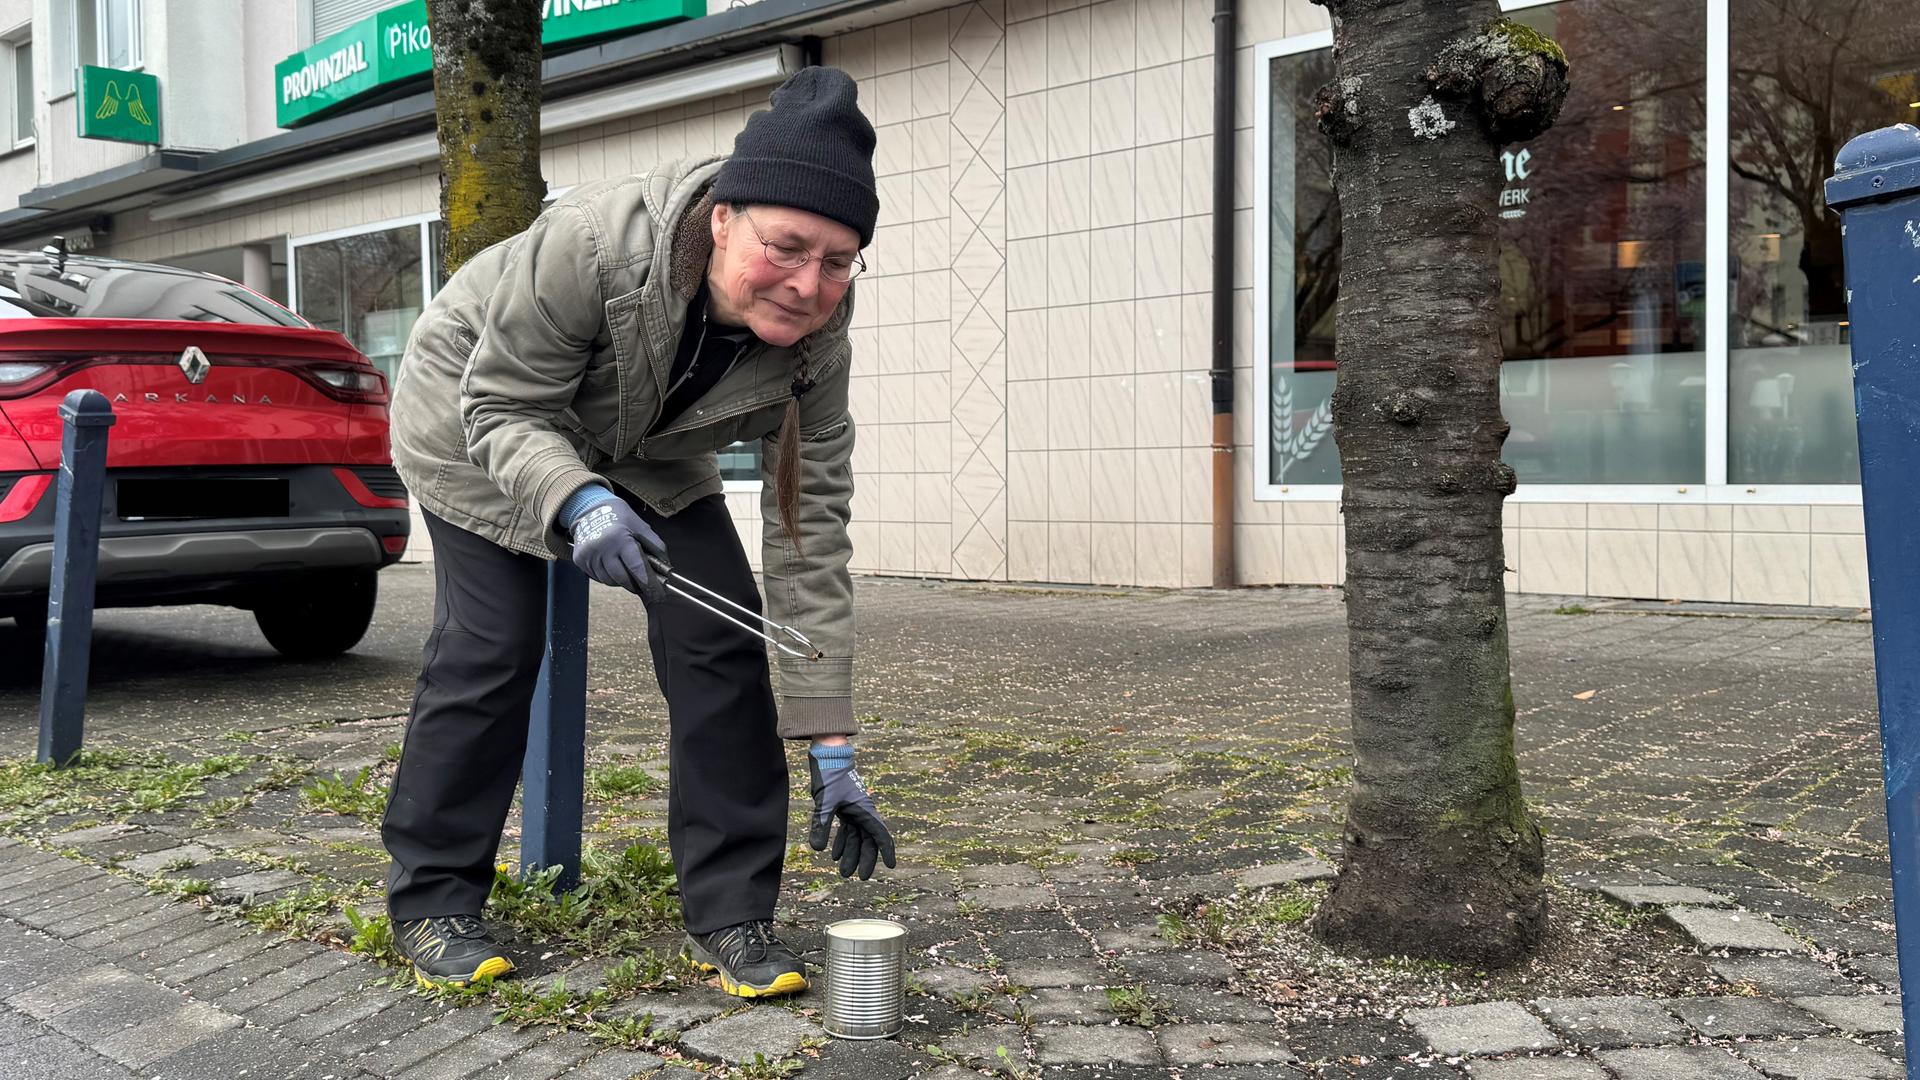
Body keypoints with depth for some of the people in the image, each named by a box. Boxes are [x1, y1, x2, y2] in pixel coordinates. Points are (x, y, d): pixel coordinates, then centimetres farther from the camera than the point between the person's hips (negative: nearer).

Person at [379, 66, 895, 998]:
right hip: (480, 417, -3)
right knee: (490, 648, -10)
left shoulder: (816, 341, -27)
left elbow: (810, 533, -24)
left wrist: (830, 747, -26)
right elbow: (502, 408, -28)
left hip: (646, 448, 4)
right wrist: (580, 503, -50)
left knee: (719, 635, -11)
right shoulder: (594, 242, -40)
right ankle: (431, 902, 10)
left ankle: (730, 911, -1)